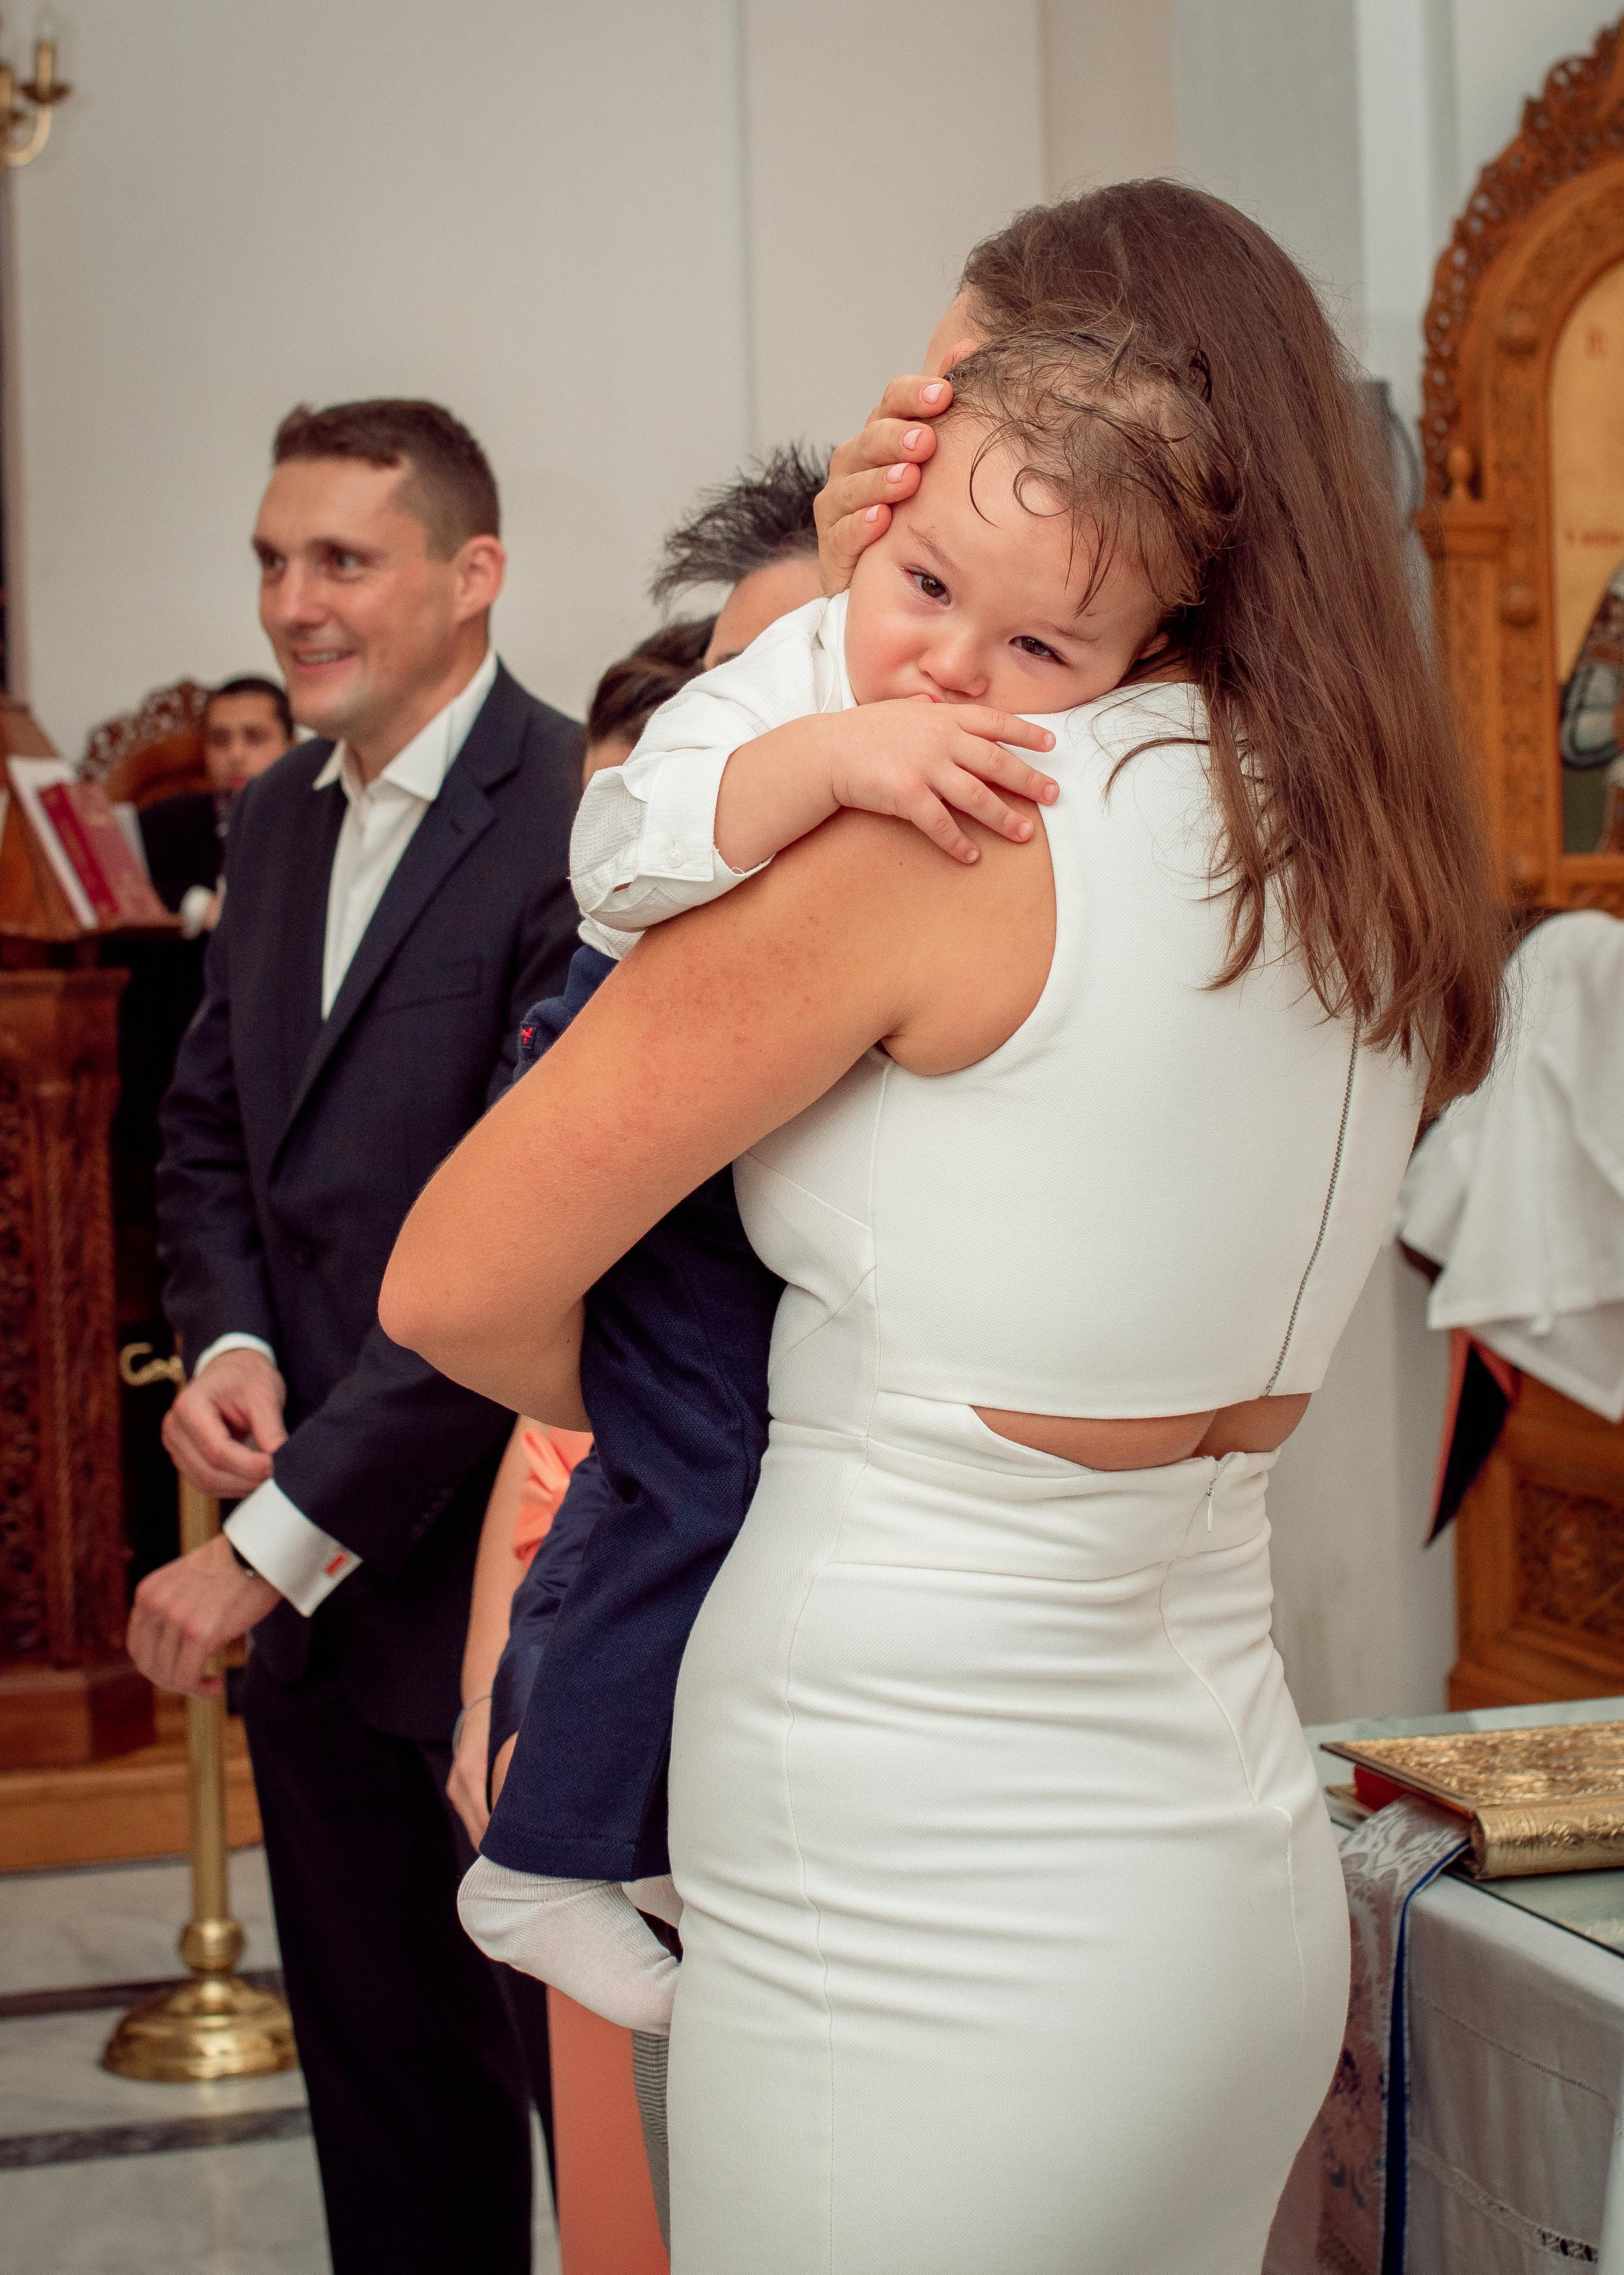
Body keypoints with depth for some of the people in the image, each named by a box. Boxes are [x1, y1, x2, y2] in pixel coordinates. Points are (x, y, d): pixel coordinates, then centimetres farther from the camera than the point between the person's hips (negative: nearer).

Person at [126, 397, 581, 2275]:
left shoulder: (577, 826, -17)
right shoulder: (277, 819, 10)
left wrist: (274, 1538, -18)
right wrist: (224, 1346, -3)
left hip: (502, 1578, -7)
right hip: (319, 1593, 8)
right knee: (381, 2078, 19)